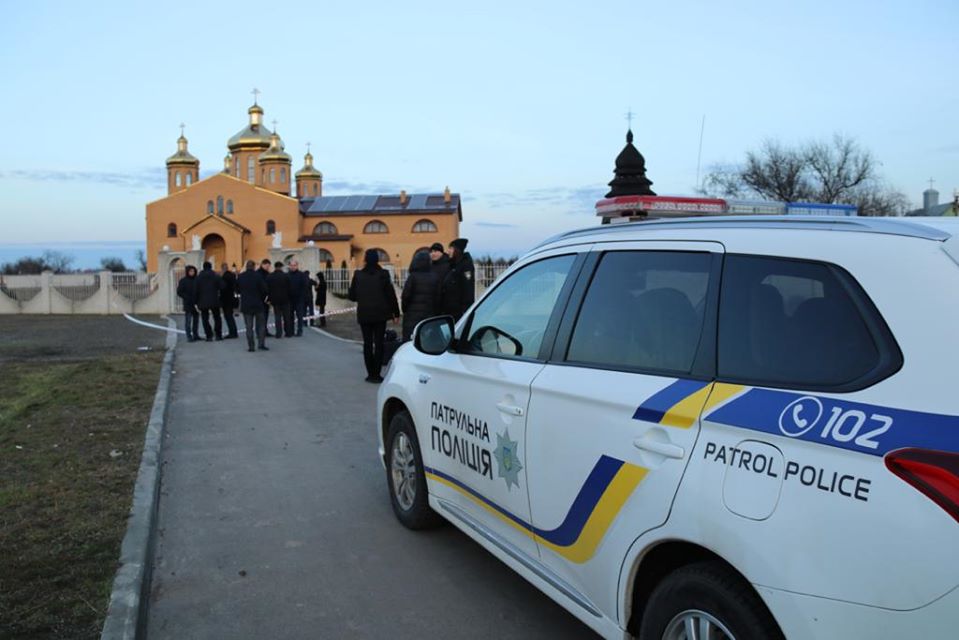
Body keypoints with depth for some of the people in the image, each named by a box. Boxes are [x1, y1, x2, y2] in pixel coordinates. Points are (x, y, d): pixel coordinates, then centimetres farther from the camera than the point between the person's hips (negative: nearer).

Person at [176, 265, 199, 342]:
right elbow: (179, 292, -4)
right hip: (187, 304, -4)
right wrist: (187, 298, -13)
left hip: (196, 304, 4)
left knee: (196, 319, 8)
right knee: (188, 320, -4)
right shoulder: (183, 281, -2)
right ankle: (189, 336, -2)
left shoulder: (196, 280, 7)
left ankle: (195, 335, 17)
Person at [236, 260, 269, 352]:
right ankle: (261, 344, 6)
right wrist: (262, 297, 10)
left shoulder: (240, 277, -3)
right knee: (261, 325, 10)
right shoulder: (258, 276, -12)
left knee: (249, 327, 5)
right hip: (258, 304, -2)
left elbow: (237, 290, 5)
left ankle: (251, 346, 3)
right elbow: (264, 289, -10)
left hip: (245, 305, 2)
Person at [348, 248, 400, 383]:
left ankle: (370, 374, 9)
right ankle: (377, 374, 1)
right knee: (379, 343, 3)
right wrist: (395, 312, 2)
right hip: (380, 314, -1)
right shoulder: (383, 274, -8)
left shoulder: (358, 275, -3)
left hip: (364, 315, 1)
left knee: (367, 344, 8)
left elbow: (352, 296, 3)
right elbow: (391, 295, -7)